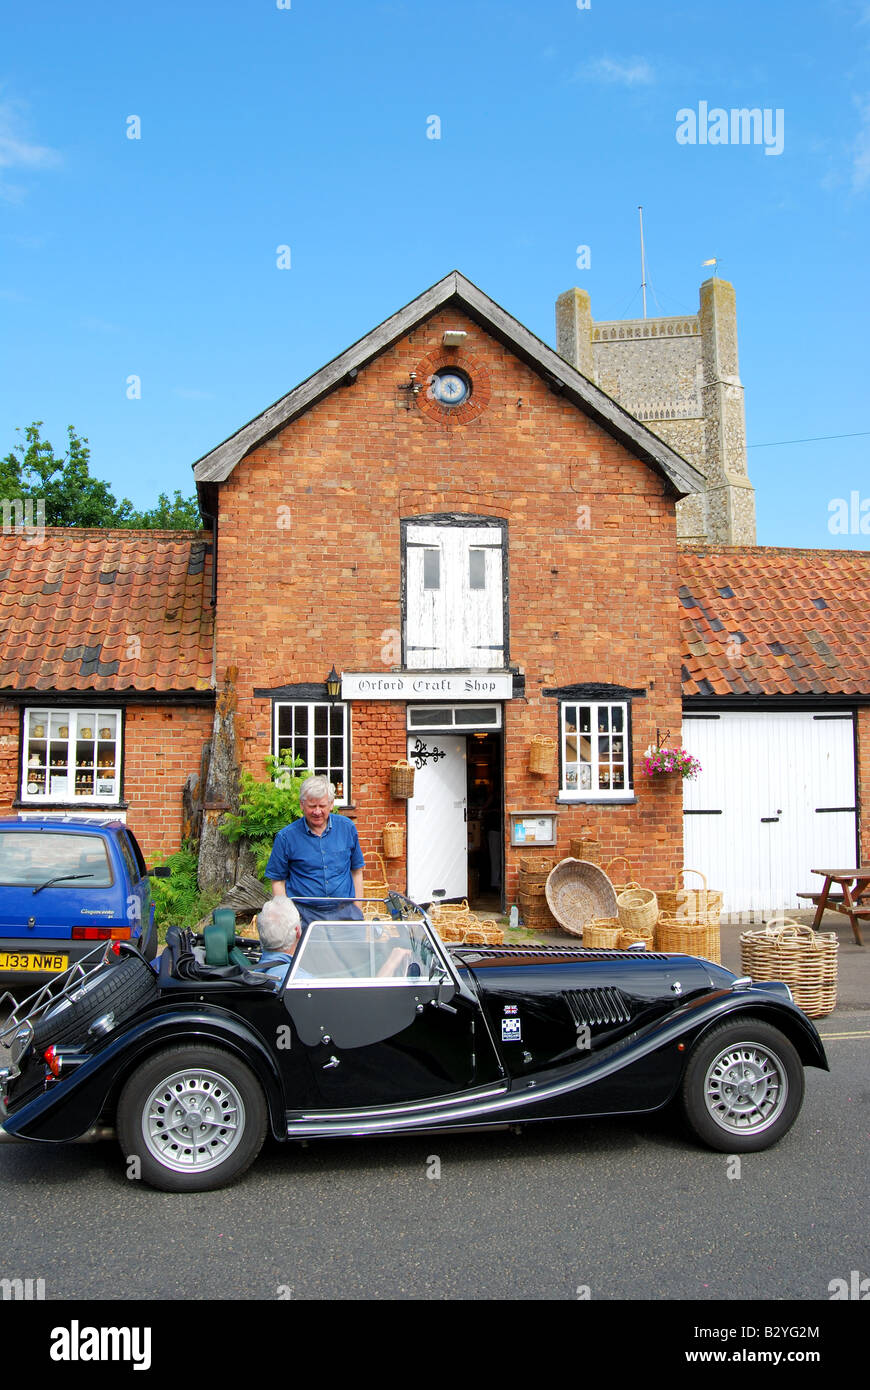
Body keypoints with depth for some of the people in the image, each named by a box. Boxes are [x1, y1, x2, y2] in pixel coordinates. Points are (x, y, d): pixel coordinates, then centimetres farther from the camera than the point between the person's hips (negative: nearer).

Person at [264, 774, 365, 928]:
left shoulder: (347, 828, 5)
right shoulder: (286, 837, -2)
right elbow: (278, 881, 3)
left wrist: (358, 909, 8)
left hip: (345, 912, 2)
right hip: (305, 915, -2)